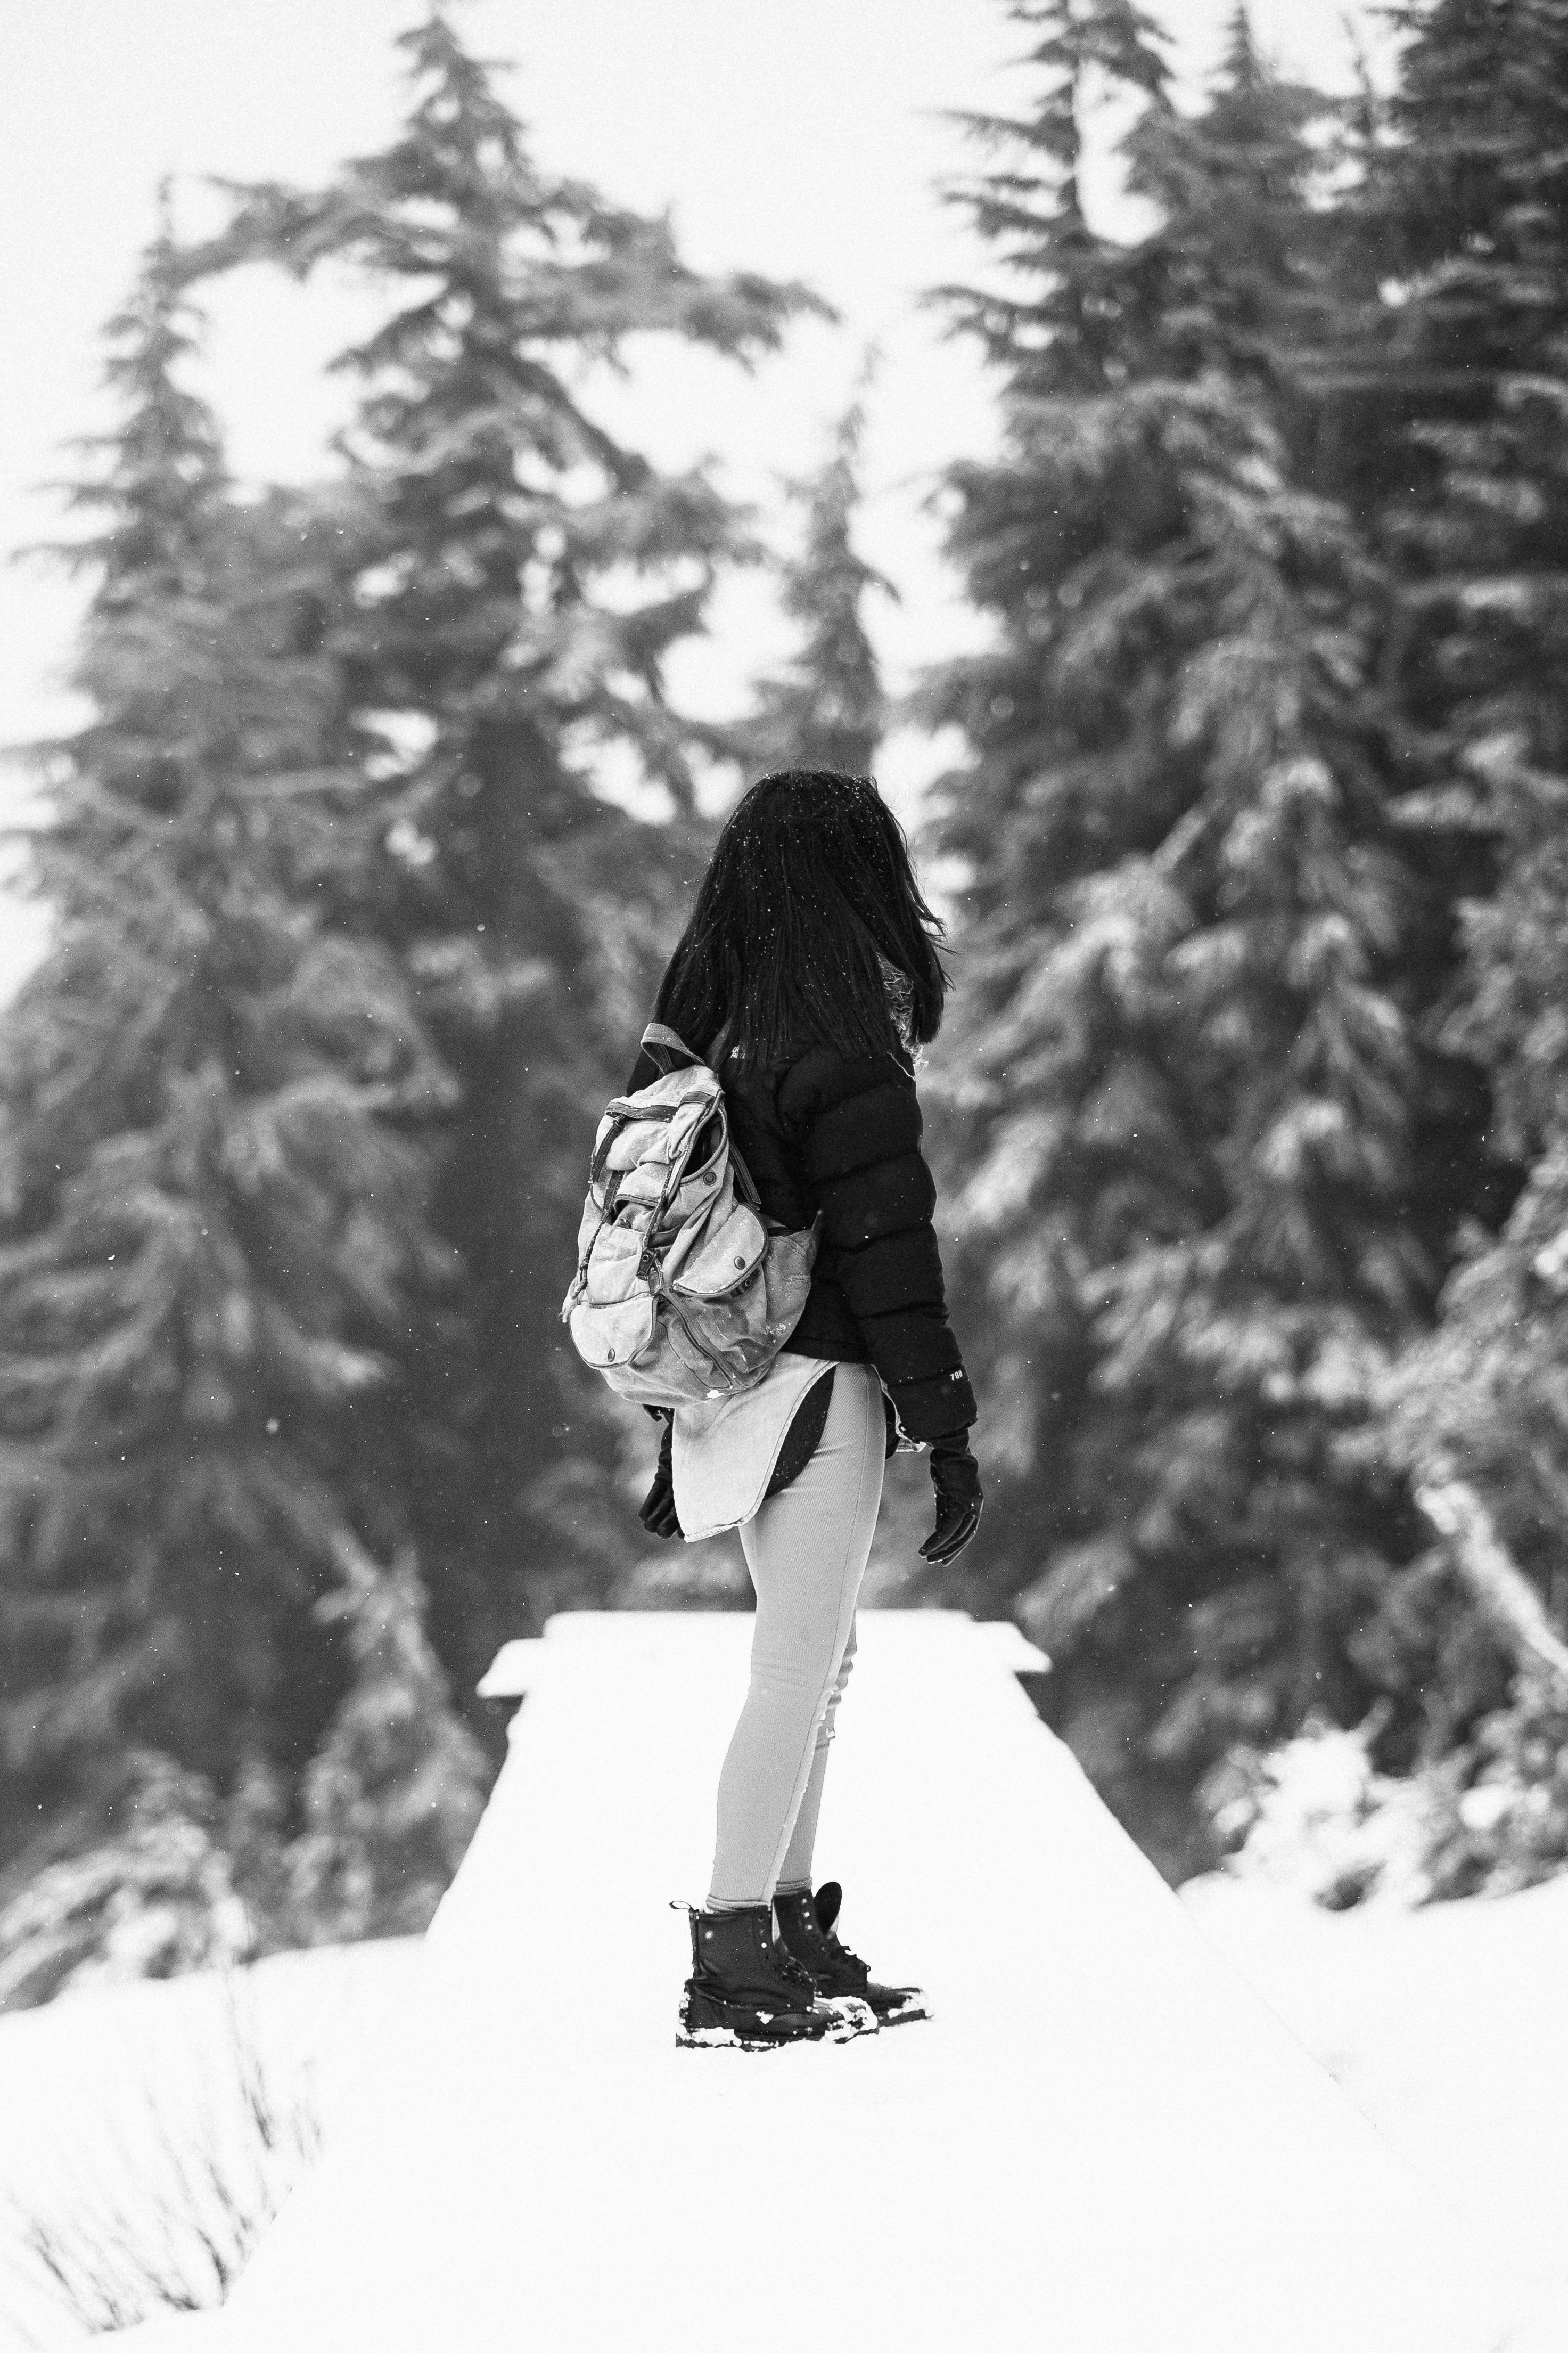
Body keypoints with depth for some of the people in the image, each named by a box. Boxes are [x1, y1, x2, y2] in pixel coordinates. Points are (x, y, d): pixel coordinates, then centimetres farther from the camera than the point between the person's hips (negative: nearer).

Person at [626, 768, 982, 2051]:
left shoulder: (703, 1029, 9)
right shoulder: (844, 1049, -16)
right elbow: (888, 1254, -16)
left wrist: (677, 1432, 21)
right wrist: (951, 1434, -11)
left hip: (726, 1386, 8)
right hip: (819, 1382, -8)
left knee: (821, 1658, 18)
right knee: (796, 1672, -4)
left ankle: (795, 1937, 21)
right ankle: (731, 1967, -3)